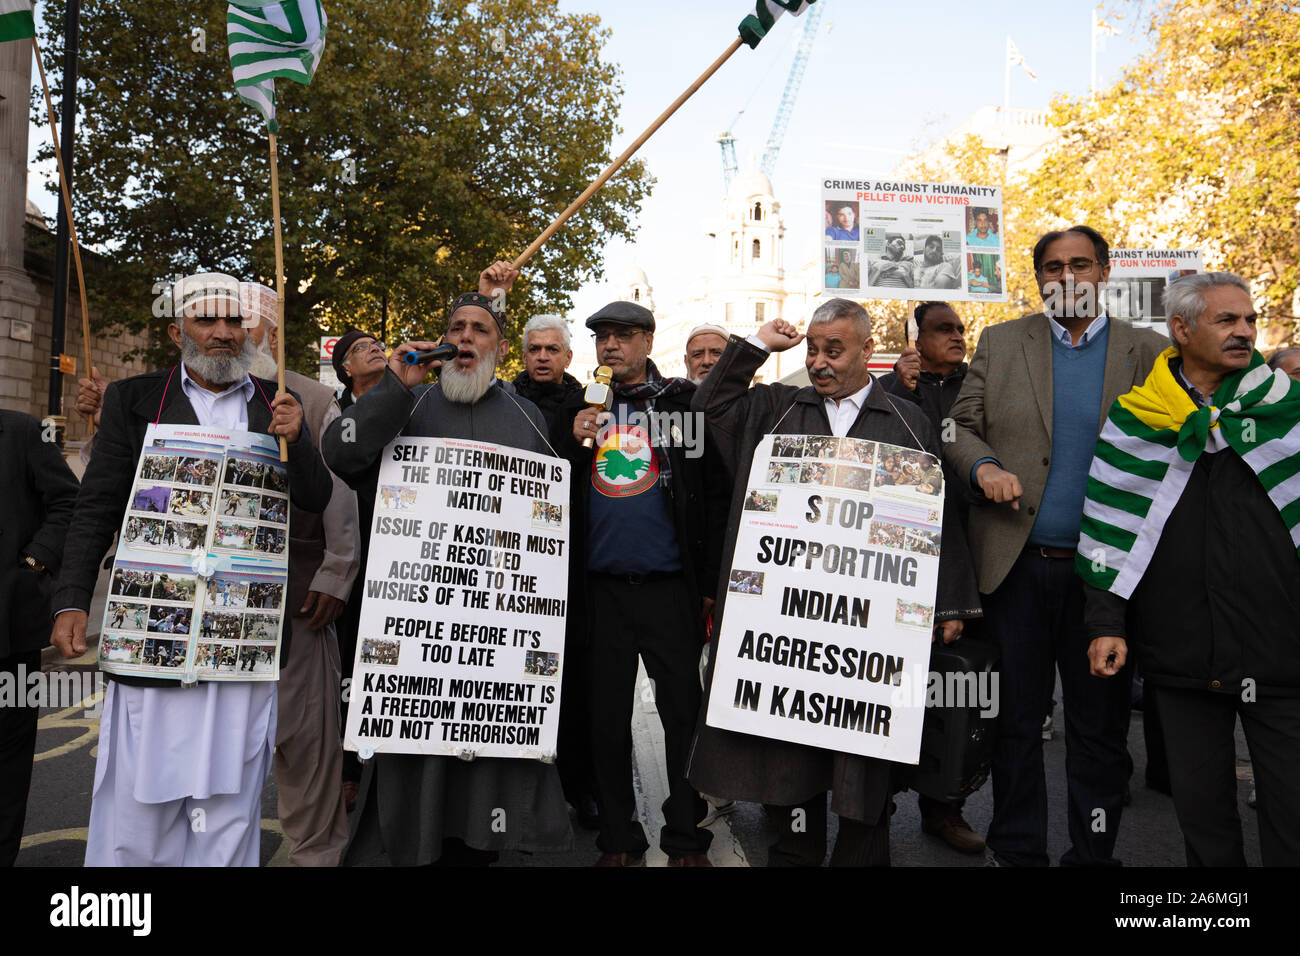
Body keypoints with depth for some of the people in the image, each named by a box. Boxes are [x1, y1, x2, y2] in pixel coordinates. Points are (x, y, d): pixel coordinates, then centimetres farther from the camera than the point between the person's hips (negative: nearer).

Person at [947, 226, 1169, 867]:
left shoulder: (1148, 351, 5)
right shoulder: (1000, 343, 7)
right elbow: (959, 427, 6)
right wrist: (983, 466, -15)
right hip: (1016, 566, 0)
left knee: (1101, 723, 10)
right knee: (1016, 717, 11)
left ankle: (1093, 852, 28)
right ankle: (1016, 850, 27)